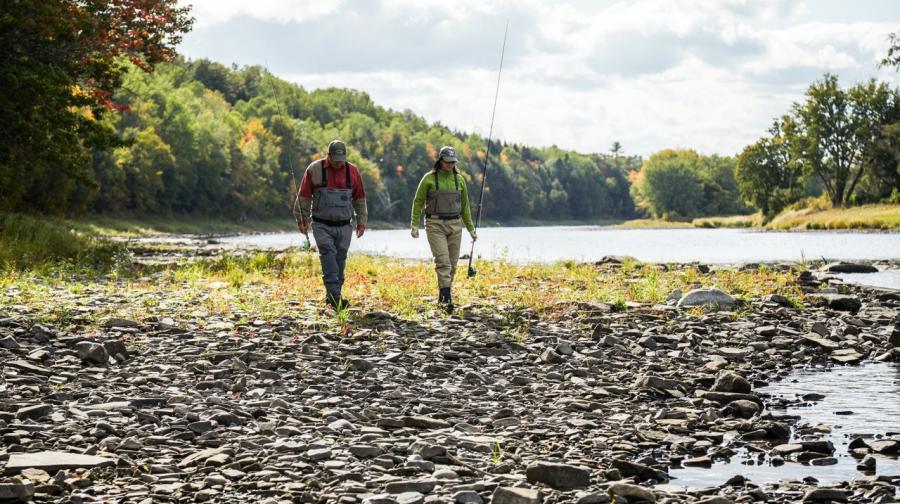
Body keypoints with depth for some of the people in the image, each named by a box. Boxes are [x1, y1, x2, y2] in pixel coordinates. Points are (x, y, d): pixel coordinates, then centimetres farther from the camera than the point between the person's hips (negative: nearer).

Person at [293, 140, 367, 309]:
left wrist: (361, 222, 12)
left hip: (344, 227, 3)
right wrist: (302, 219, 3)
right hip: (322, 225, -3)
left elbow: (360, 198, 12)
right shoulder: (314, 169, -4)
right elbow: (304, 197, 3)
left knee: (340, 260, 4)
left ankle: (332, 298, 13)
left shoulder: (352, 171, 4)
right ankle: (335, 296, -25)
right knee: (328, 254, -17)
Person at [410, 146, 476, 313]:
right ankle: (447, 299, -20)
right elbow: (418, 202, 1)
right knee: (442, 261, -15)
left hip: (455, 225, 4)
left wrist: (471, 228, 16)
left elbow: (464, 206, 16)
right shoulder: (429, 178, -3)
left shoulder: (459, 179, 9)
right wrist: (414, 225, -8)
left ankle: (442, 295, 19)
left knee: (452, 263, 4)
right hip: (435, 224, -4)